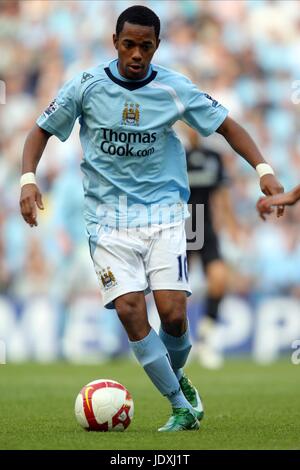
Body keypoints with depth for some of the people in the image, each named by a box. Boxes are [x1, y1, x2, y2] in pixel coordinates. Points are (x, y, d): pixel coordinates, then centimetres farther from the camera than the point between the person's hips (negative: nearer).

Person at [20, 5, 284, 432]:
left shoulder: (174, 89, -2)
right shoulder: (87, 86, -3)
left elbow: (226, 125, 7)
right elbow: (42, 131, 7)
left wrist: (263, 169, -5)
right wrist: (28, 179, -9)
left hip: (163, 212, 0)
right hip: (108, 217, 0)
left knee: (173, 313, -13)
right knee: (130, 311, -15)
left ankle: (175, 376, 21)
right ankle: (181, 408, -4)